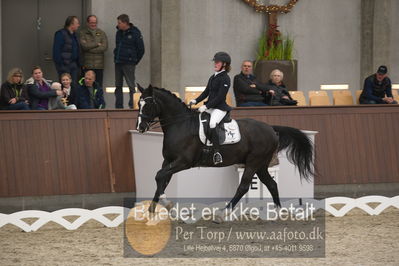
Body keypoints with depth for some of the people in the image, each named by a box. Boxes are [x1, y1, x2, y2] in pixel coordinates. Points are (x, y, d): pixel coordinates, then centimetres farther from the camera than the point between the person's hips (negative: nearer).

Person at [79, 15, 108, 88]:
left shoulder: (101, 33, 10)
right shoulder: (82, 33, 5)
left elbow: (104, 47, -3)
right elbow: (84, 46, -11)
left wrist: (90, 49, -8)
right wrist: (97, 44, -4)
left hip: (99, 65, 2)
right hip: (87, 65, -2)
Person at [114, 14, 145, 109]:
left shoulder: (135, 33, -7)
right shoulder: (119, 32, 11)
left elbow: (141, 50, -2)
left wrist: (135, 61, 1)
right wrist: (116, 57, 14)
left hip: (129, 64, -7)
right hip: (118, 63, 7)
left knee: (131, 86, -6)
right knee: (118, 86, 7)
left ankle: (133, 106, -5)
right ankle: (119, 106, 11)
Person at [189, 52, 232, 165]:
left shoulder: (225, 79, -9)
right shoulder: (212, 77, 17)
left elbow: (220, 97, -16)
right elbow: (206, 92, 20)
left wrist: (206, 106, -20)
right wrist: (196, 100, 4)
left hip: (220, 108, -10)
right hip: (209, 107, 10)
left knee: (212, 124, -32)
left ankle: (217, 153, -35)